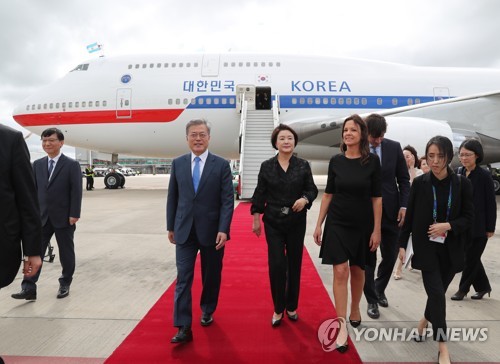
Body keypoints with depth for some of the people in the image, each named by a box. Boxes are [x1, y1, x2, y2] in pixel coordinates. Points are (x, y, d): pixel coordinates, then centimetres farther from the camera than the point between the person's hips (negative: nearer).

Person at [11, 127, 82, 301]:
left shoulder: (72, 164, -6)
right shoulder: (37, 164, 9)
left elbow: (76, 191, -10)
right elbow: (33, 190, 9)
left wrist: (74, 214, -15)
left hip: (64, 217, -4)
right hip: (42, 217, 4)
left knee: (66, 253, 9)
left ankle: (65, 284, 24)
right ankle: (29, 288, 5)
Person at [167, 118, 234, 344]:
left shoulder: (221, 165, -4)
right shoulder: (178, 163, 4)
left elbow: (228, 200, -8)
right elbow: (172, 197, 8)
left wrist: (223, 229, -16)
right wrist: (170, 226, 9)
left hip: (211, 231, -1)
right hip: (184, 231, 2)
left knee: (211, 277, 14)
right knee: (183, 278, -1)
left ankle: (207, 311, 37)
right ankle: (184, 327, 6)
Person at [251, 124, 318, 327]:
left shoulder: (303, 166, 1)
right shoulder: (267, 166, 0)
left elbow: (312, 189, 3)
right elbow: (260, 194, 1)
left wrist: (305, 199, -19)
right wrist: (256, 219, 1)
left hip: (296, 222, 1)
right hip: (273, 222, -1)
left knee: (294, 264, 9)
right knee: (276, 265, -3)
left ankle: (292, 307, 27)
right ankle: (278, 309, 16)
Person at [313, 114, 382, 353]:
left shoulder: (372, 161, -5)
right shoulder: (336, 161, -1)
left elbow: (376, 197, -3)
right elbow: (328, 194, 4)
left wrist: (377, 230, -6)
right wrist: (318, 224, 2)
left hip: (362, 225, 0)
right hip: (337, 223, 0)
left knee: (357, 270, 15)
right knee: (340, 272, -4)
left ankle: (355, 310, 39)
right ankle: (341, 327, 4)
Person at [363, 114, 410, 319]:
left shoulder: (394, 147, 1)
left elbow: (403, 179, 6)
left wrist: (403, 206, -5)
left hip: (390, 211, 3)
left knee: (390, 256, 11)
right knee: (368, 259, 5)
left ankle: (379, 289, 38)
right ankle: (372, 300, 23)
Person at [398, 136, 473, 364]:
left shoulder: (462, 183, -4)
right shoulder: (419, 183, -6)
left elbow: (469, 217, -1)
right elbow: (409, 216, 0)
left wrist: (448, 226, -19)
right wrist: (402, 244, 0)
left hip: (451, 249, 2)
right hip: (426, 247, -2)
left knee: (438, 292, 15)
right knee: (437, 294, -5)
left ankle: (423, 323, 43)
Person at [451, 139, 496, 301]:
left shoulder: (484, 175, -12)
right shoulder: (459, 174, 1)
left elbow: (491, 203, -10)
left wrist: (490, 228, -9)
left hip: (479, 226, -5)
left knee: (471, 258, 5)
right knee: (470, 257, 15)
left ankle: (463, 289, 20)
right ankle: (483, 286, 33)